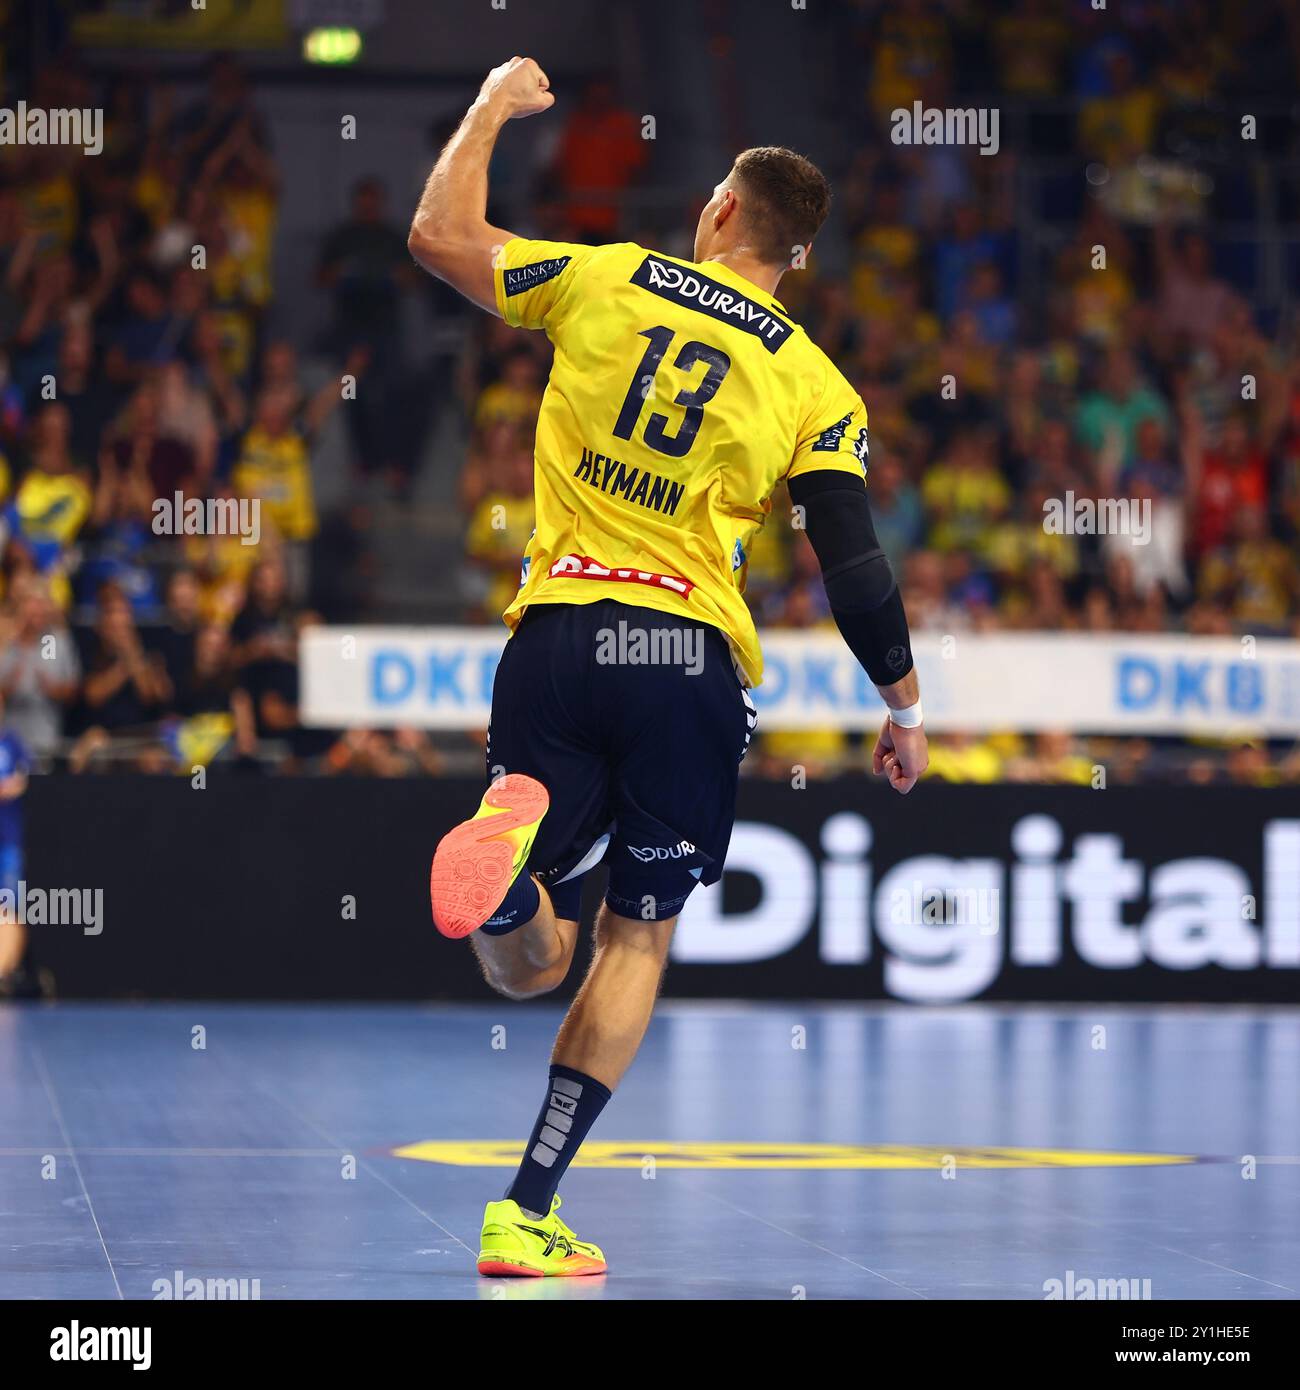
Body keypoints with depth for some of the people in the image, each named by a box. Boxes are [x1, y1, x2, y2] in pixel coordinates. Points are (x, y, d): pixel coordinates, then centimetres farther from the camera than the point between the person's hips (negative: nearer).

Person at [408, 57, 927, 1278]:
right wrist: (904, 707, 17)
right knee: (638, 936, 11)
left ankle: (516, 835, -32)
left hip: (554, 636, 1)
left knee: (530, 968, 6)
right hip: (690, 660, -1)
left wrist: (493, 105, 26)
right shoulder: (817, 388, 5)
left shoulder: (605, 281, 5)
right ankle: (526, 1217, 2)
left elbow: (437, 235, 11)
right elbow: (857, 575, 3)